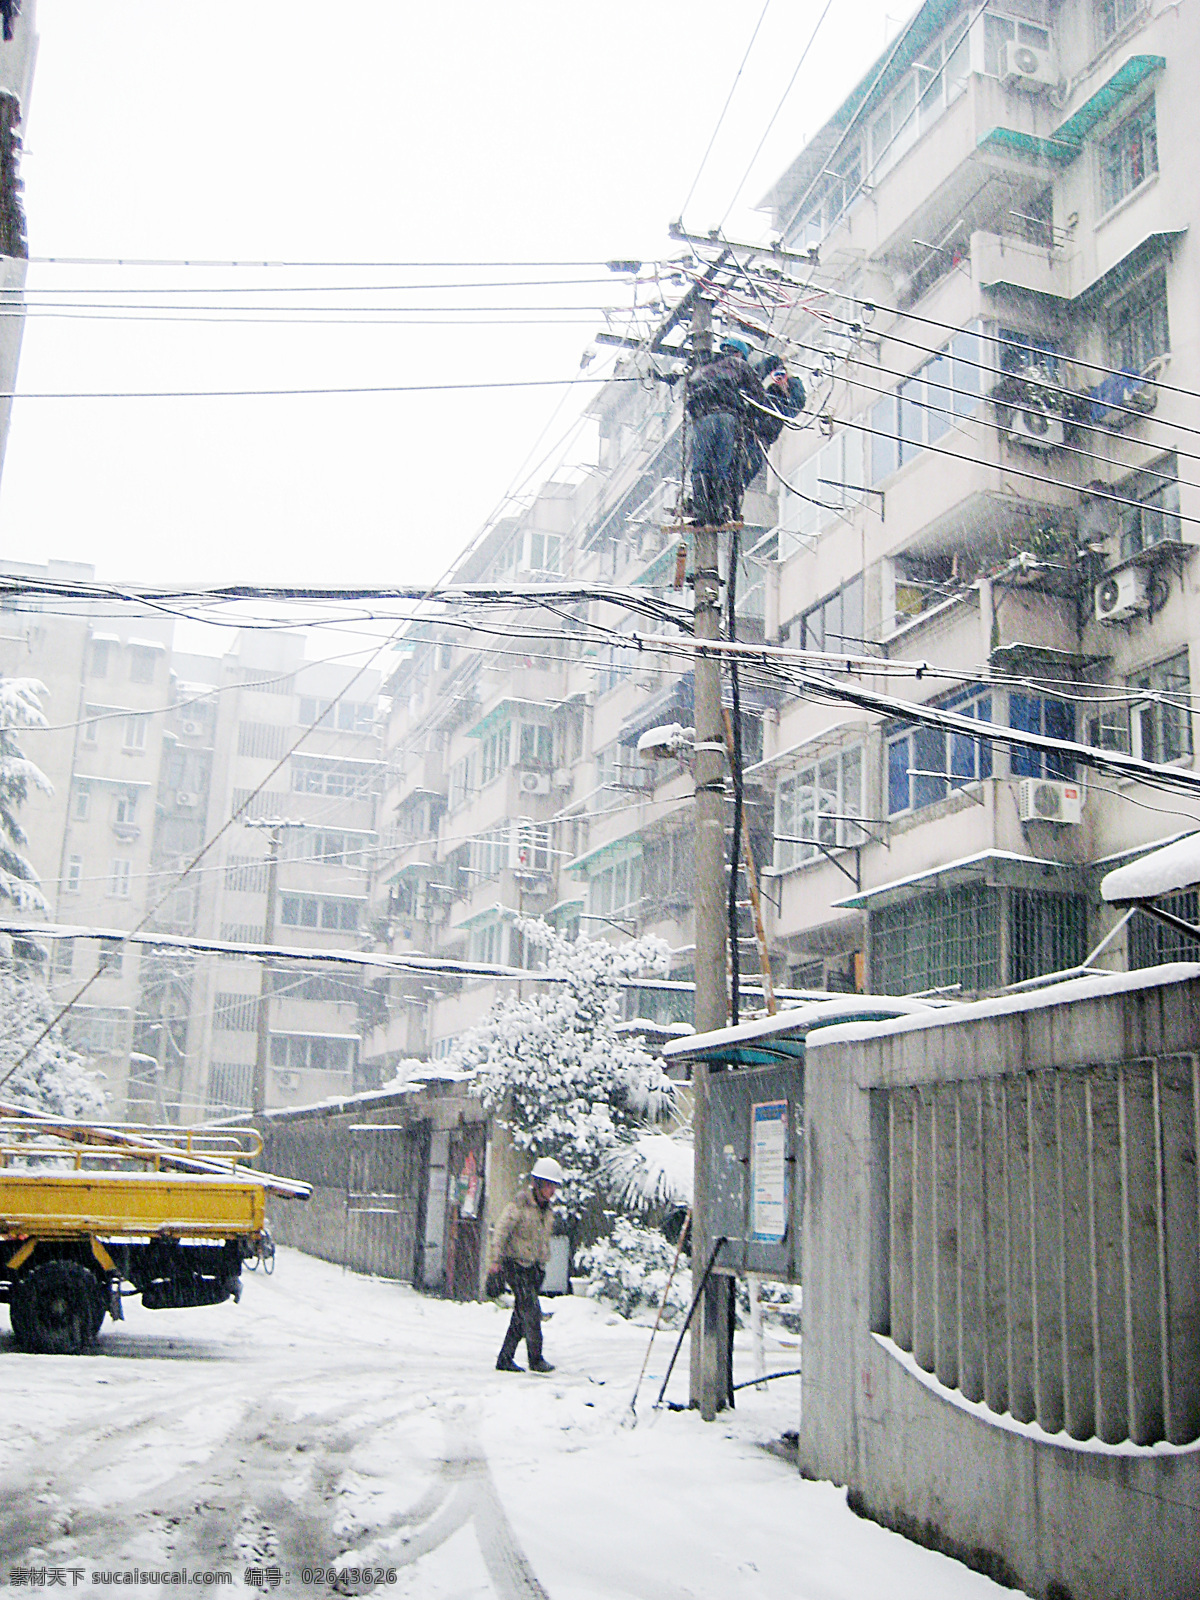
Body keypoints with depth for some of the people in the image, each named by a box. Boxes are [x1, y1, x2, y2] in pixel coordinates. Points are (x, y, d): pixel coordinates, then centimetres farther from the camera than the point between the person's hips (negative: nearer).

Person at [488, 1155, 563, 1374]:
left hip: (534, 1267, 7)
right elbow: (501, 1230, -14)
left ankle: (505, 1359, 13)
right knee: (531, 1310, -14)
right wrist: (496, 1261, -19)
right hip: (516, 1264, -7)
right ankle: (536, 1359, -8)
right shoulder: (520, 1204, -12)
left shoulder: (548, 1207, 12)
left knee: (522, 1314, 6)